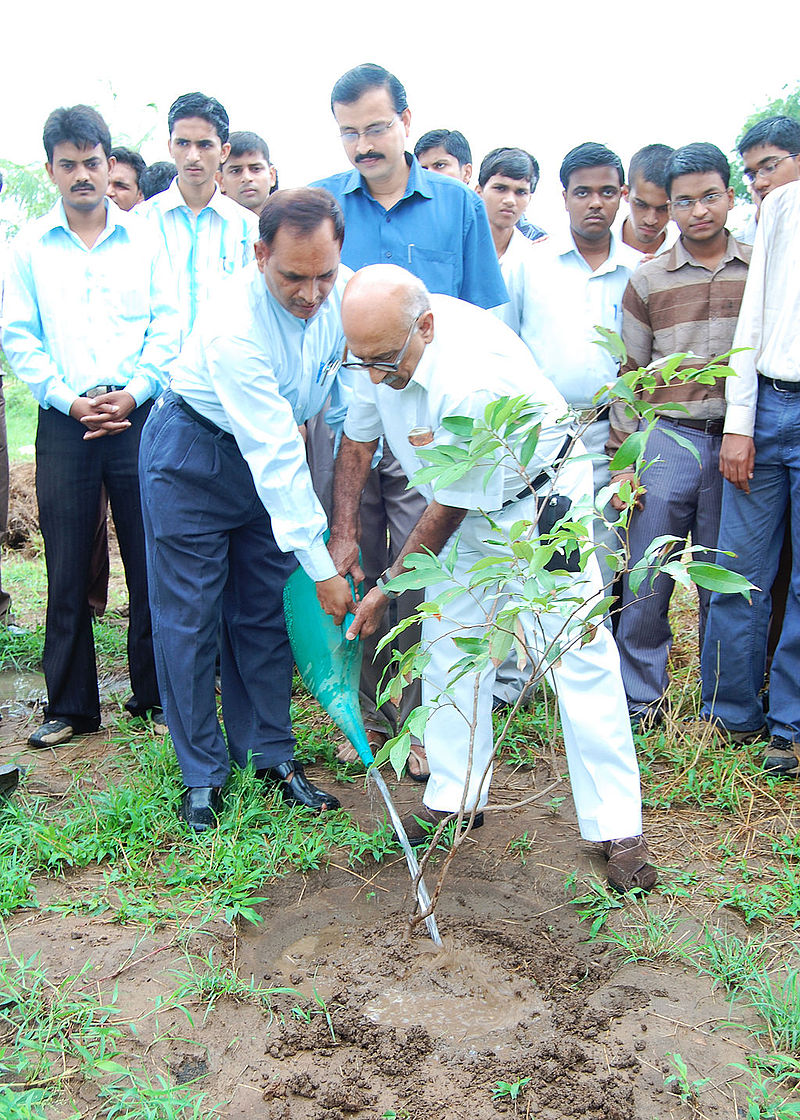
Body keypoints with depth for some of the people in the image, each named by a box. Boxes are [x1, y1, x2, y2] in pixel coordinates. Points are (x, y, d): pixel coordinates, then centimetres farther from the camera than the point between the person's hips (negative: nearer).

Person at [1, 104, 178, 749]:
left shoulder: (145, 239, 11)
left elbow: (167, 327, 5)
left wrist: (133, 392, -9)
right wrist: (69, 401, -7)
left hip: (138, 415, 0)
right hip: (63, 423, 1)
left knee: (150, 562, 1)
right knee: (68, 570, 3)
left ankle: (154, 696, 14)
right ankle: (71, 706, 13)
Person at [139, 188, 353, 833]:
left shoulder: (342, 292, -13)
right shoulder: (233, 326, -32)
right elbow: (274, 457, -33)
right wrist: (321, 567, -31)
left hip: (275, 456, 5)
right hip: (193, 455, -5)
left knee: (262, 611, 9)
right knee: (189, 617, 0)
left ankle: (271, 754, 21)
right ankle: (202, 773, 13)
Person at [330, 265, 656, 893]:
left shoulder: (471, 384, -37)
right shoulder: (383, 344, -13)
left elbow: (449, 509, -26)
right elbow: (358, 436, 3)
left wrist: (387, 589, -16)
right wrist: (345, 529, -1)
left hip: (541, 500, -7)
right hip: (468, 511, 7)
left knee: (578, 654, -8)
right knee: (449, 642, 5)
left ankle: (619, 831, 1)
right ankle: (455, 798, 19)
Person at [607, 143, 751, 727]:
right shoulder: (648, 280, 8)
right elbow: (629, 376, 7)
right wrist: (623, 459, 2)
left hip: (737, 443, 1)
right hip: (666, 438, 0)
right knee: (646, 579, 1)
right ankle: (642, 701, 15)